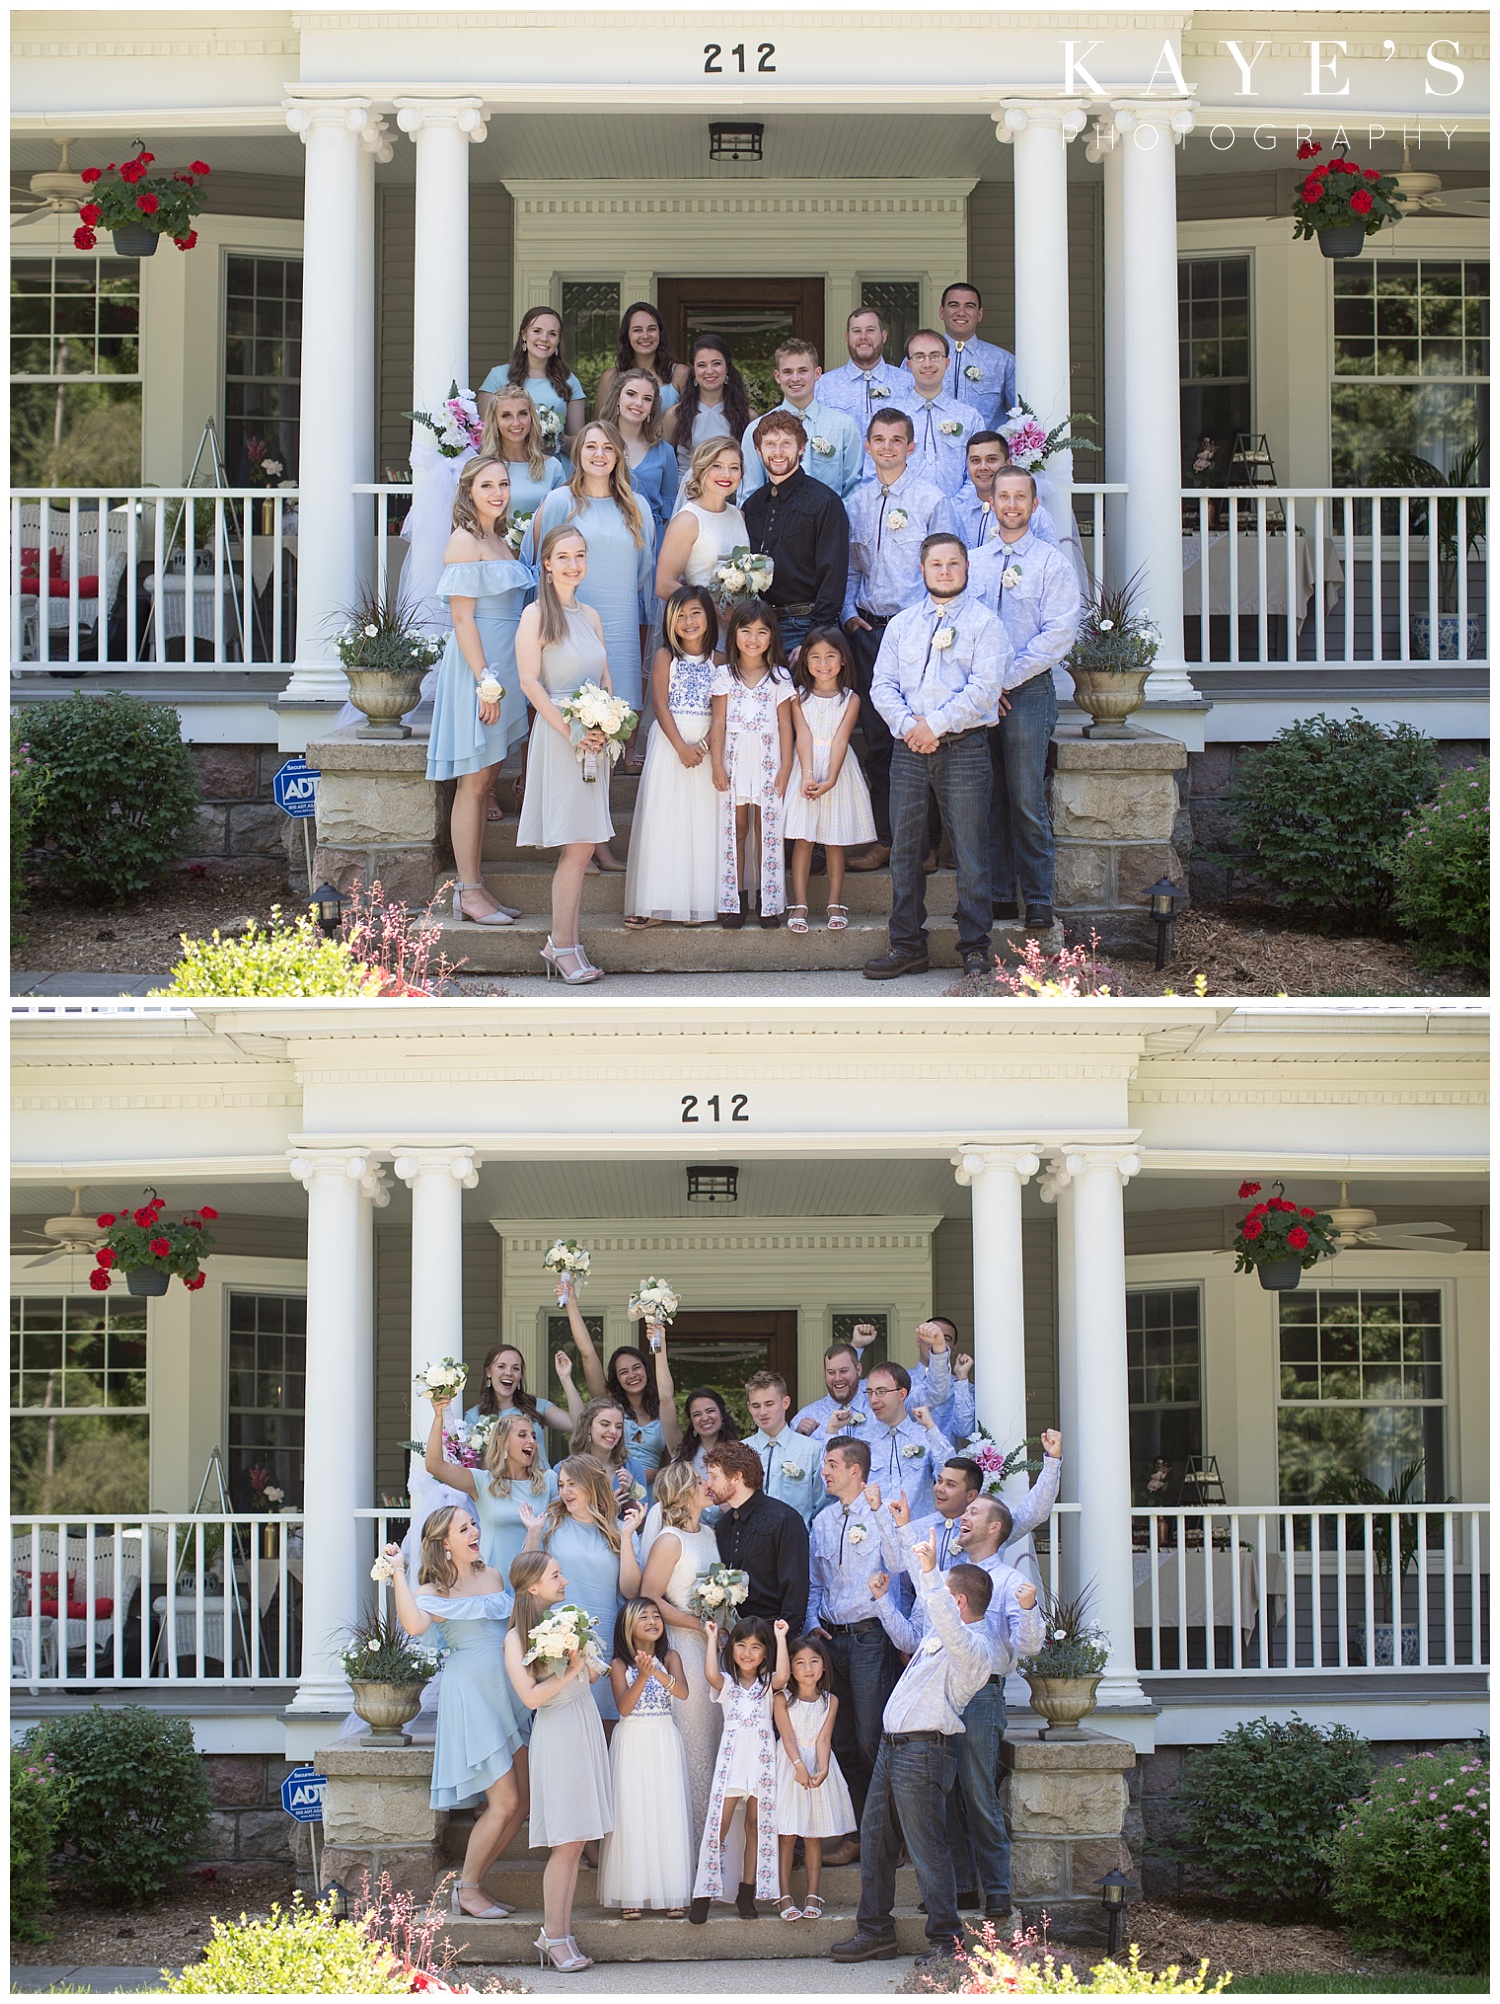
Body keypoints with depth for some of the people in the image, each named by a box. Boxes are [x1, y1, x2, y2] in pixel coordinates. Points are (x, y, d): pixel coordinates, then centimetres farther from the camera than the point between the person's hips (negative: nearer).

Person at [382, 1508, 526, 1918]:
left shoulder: (493, 1576, 14)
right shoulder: (434, 1591, -6)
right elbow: (415, 1624, -27)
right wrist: (398, 1573, -25)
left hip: (506, 1691, 7)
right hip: (470, 1695, -7)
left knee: (520, 1803, 4)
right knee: (505, 1801, -11)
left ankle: (472, 1886, 14)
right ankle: (467, 1890, 3)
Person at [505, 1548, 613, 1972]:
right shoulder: (517, 1638, -9)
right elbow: (531, 1696, -17)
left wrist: (590, 1666, 0)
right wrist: (572, 1670, -16)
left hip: (587, 1726, 7)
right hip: (557, 1734, -7)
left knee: (576, 1842, 5)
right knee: (567, 1843, -8)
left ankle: (556, 1934, 9)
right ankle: (554, 1937, -1)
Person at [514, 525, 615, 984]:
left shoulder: (590, 616, 15)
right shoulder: (537, 615, -5)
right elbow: (530, 681, -10)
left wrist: (603, 728, -2)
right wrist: (569, 730, -17)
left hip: (594, 738, 6)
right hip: (556, 735, -6)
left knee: (582, 846, 5)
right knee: (577, 848, -9)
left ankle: (562, 941, 10)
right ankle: (564, 944, -2)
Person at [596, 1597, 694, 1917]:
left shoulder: (670, 1657, 5)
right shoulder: (620, 1664, 1)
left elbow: (683, 1692, -12)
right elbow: (624, 1707, -11)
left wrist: (657, 1672, -29)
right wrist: (642, 1676, -24)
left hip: (664, 1742, 1)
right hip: (631, 1743, -1)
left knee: (669, 1814, -2)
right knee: (631, 1815, -5)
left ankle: (673, 1893, 2)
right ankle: (631, 1894, -2)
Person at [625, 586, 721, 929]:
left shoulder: (717, 661, 7)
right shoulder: (665, 657, 0)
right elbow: (660, 706, -6)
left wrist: (707, 743, -14)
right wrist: (681, 746, -15)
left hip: (707, 743, 2)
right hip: (669, 741, -2)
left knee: (703, 821, 1)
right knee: (663, 820, -4)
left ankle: (698, 902, 5)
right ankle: (656, 904, -2)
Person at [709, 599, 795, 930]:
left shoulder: (779, 678, 4)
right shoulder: (724, 676, 4)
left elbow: (785, 724, 3)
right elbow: (718, 722, 2)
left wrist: (785, 767, -2)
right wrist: (716, 764, -4)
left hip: (768, 761, 0)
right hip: (734, 759, 0)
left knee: (766, 829, 1)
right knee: (735, 828, 2)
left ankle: (768, 901, 5)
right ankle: (736, 900, 7)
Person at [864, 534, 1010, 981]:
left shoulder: (983, 622, 3)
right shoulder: (901, 624, 16)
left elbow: (984, 687, -8)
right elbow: (882, 685, 9)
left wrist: (936, 724, -13)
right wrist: (907, 725, -9)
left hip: (964, 747, -4)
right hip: (909, 749, 4)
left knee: (970, 853, -2)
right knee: (905, 850, 5)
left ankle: (975, 948, 4)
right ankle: (907, 944, 12)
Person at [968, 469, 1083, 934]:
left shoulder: (1052, 563, 1)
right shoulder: (971, 563, 13)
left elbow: (1058, 635, -7)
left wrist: (1006, 678, -11)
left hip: (1028, 691, -4)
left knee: (1026, 802, -5)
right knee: (987, 800, 4)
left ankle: (1038, 902, 0)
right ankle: (998, 896, 10)